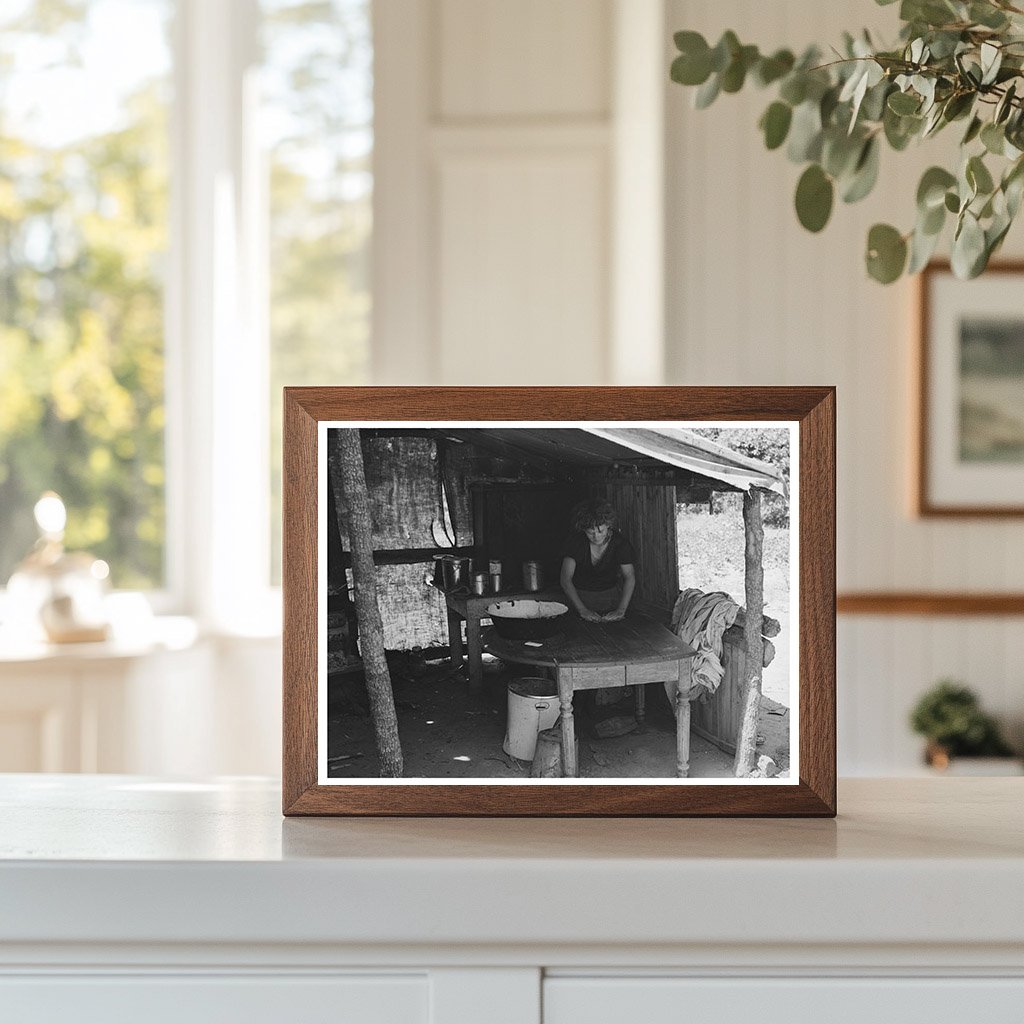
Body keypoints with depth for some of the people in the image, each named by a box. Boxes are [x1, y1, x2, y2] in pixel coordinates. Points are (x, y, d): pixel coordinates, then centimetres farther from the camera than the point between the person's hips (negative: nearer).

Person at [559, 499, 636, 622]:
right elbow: (565, 579, -24)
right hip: (580, 595, -1)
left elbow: (630, 577, -17)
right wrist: (583, 610, -35)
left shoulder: (619, 543, -16)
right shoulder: (576, 541, -19)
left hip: (610, 594, 1)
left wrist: (621, 610, -32)